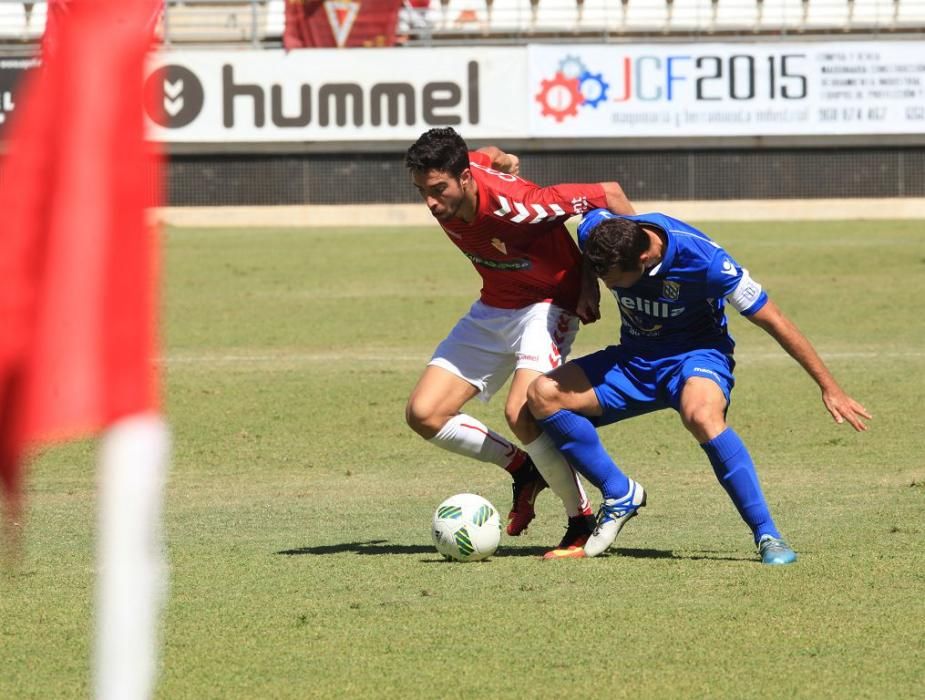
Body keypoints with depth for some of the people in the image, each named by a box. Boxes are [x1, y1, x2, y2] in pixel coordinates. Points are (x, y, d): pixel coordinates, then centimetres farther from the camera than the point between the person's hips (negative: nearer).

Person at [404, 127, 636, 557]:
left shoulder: (514, 206, -33)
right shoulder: (442, 189, -12)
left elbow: (608, 194, -23)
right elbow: (490, 156, 12)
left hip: (548, 305, -7)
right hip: (493, 308, 7)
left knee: (521, 413, -29)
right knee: (423, 414, -5)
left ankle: (583, 521, -9)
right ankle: (522, 468, 15)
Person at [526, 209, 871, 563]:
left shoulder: (704, 260, -30)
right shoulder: (595, 235, -18)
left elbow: (775, 322, -18)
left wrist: (830, 388, -12)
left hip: (696, 354, -5)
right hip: (634, 358, 5)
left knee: (702, 415, -39)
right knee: (542, 395, -17)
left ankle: (768, 536, -30)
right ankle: (620, 495, -1)